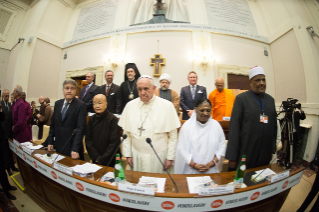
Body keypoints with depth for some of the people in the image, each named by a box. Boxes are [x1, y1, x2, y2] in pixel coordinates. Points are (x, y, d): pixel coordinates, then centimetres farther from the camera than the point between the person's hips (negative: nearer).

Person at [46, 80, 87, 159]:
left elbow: (80, 128, -18)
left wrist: (75, 149, -21)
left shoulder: (81, 105, -14)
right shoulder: (58, 103, 5)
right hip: (58, 146, 5)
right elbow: (53, 124, 12)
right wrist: (50, 142, 9)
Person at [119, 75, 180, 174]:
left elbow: (173, 135, -6)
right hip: (136, 155, 3)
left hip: (159, 156, -2)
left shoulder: (167, 106, -8)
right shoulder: (130, 105, 0)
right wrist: (128, 154, 4)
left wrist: (170, 157, -5)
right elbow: (126, 133, 4)